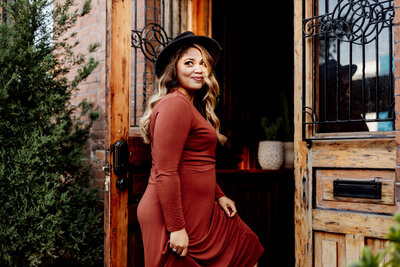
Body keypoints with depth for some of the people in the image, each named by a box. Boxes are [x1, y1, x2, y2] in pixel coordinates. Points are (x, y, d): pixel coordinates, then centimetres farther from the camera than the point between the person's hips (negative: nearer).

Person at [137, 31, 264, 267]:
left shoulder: (191, 105, 15)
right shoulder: (175, 104, -18)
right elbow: (166, 173, -23)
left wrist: (218, 195, 18)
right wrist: (176, 227, -23)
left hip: (197, 209, 10)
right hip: (176, 213, -10)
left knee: (246, 246, 17)